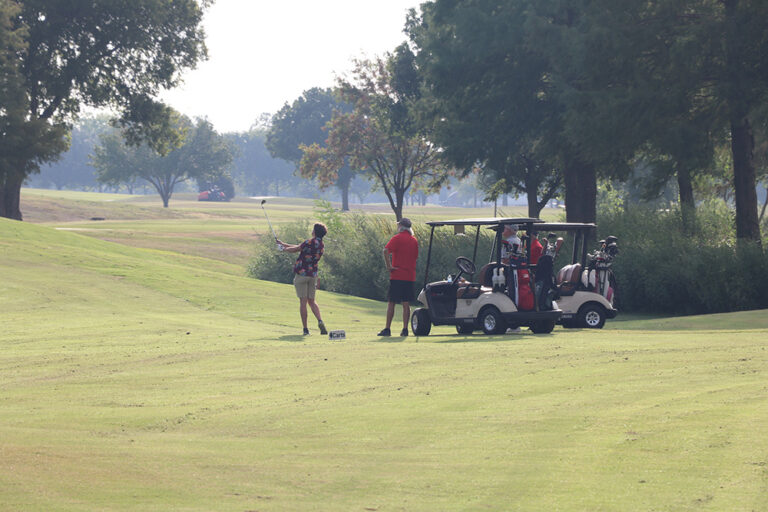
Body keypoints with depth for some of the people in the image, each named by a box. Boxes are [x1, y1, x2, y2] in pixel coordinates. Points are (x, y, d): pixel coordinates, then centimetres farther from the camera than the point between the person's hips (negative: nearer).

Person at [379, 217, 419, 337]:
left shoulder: (397, 238, -6)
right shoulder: (414, 240, 11)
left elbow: (386, 250, -21)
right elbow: (416, 257, 15)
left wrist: (388, 265, -15)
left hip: (397, 275, -4)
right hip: (410, 276, 5)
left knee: (391, 303, 0)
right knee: (406, 304, 5)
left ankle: (387, 329, -1)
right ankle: (405, 329, 1)